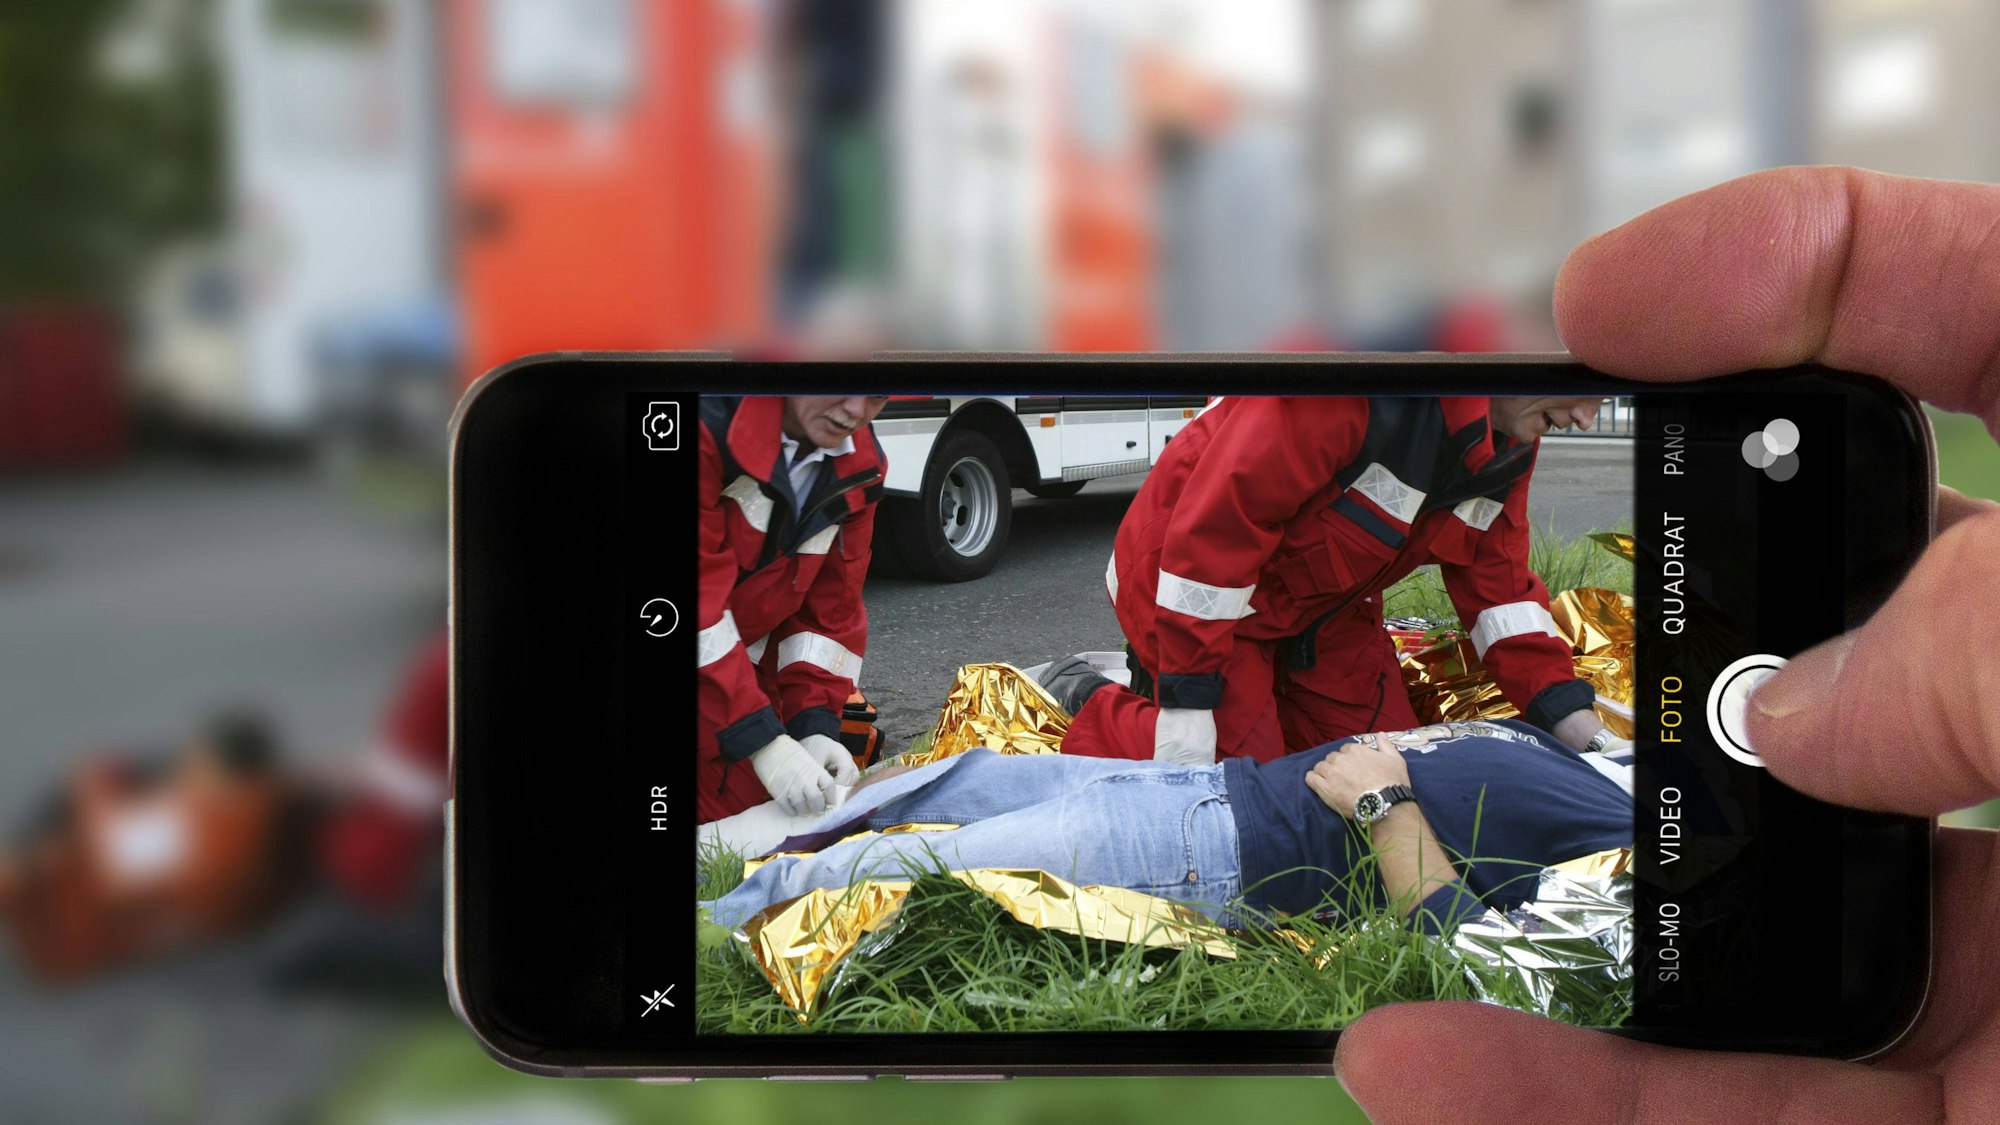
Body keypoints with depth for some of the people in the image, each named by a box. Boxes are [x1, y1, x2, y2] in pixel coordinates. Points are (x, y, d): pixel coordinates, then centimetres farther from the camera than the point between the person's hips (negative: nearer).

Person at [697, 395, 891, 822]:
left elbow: (830, 607, -1)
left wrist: (816, 726, -13)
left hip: (744, 670, 6)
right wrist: (762, 740, -32)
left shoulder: (860, 467, -5)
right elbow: (702, 595, -31)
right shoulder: (709, 422, -28)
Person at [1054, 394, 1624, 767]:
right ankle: (1088, 701, 12)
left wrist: (1572, 717, -9)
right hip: (1186, 580, -8)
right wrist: (1188, 704, -30)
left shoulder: (1511, 441, -7)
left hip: (1320, 604, 8)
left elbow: (1497, 578, 2)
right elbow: (1221, 516, -35)